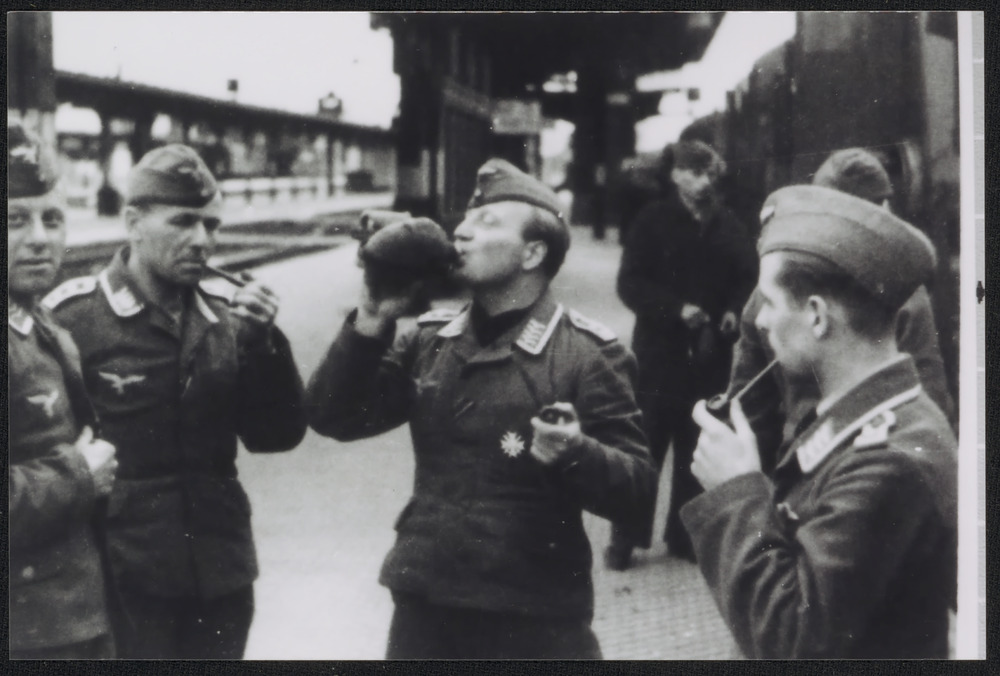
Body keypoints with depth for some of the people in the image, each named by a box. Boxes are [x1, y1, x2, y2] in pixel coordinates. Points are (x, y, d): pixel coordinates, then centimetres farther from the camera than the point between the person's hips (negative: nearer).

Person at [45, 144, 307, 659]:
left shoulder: (225, 322, 9)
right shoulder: (73, 317, -6)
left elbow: (277, 435, 5)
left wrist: (262, 342, -7)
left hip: (221, 581, 5)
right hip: (124, 585, -5)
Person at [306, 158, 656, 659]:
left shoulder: (588, 353, -6)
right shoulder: (427, 339, 8)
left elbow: (637, 490, -10)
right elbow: (333, 419, 3)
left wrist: (575, 453, -29)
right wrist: (371, 321, -8)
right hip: (423, 607, 4)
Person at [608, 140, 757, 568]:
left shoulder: (729, 227, 7)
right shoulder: (653, 222, -2)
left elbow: (747, 278, 13)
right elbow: (630, 284, -6)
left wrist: (733, 312, -7)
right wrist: (677, 309, -17)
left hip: (709, 354, 3)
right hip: (659, 351, -3)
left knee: (696, 450, 9)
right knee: (645, 444, 0)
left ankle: (684, 534, 20)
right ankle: (624, 539, 10)